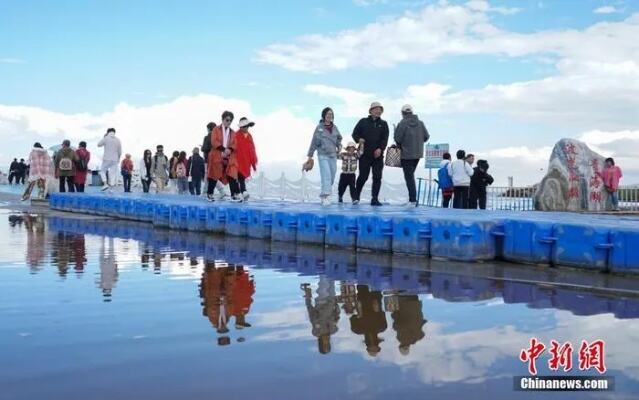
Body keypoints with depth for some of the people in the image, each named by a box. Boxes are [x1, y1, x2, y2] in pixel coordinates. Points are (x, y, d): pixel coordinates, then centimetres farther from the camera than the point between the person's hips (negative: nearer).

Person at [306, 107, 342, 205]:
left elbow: (339, 137, 24)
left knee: (332, 177, 7)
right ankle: (326, 197, -20)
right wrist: (310, 155, -2)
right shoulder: (319, 127, -5)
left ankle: (323, 195, 22)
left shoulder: (334, 127, 7)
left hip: (333, 155, 5)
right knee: (326, 176, -17)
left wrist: (339, 146, 5)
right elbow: (314, 142, -3)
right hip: (323, 155, -5)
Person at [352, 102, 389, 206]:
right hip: (365, 154, -2)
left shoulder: (383, 124, 11)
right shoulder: (363, 122, 8)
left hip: (378, 155, 2)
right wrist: (358, 139, -14)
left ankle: (374, 199, 2)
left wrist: (380, 148, -13)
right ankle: (356, 196, 15)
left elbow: (385, 139, 3)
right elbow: (355, 133, 8)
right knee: (363, 176, -2)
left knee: (377, 177, -2)